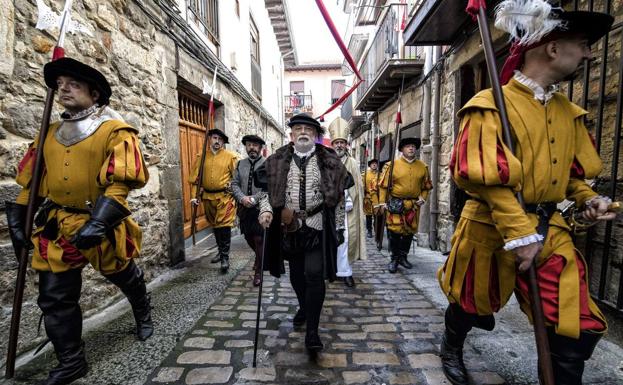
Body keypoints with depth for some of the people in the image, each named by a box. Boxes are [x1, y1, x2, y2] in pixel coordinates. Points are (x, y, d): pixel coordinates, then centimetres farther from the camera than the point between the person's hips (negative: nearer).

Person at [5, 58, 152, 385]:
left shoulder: (115, 131, -9)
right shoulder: (51, 134, 12)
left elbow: (121, 182, -20)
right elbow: (31, 181, 15)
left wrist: (99, 222, -28)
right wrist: (17, 220, 10)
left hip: (102, 227, -5)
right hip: (55, 229, 6)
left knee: (126, 278, 16)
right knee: (55, 299, 9)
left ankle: (143, 314, 46)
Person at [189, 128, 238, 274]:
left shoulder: (231, 156, -3)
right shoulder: (201, 156, 7)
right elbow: (195, 177, 6)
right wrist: (194, 195, 0)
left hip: (225, 196, -4)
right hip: (208, 197, 5)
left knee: (224, 225, -8)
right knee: (214, 225, 16)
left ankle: (225, 257, 2)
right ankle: (221, 251, 35)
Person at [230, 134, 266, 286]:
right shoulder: (240, 164, 11)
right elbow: (234, 184, 6)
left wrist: (254, 199, -19)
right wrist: (242, 198, -11)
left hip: (260, 207, -5)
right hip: (244, 208, 5)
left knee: (259, 239, -3)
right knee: (249, 237, 17)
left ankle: (259, 271, 16)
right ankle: (260, 258, 45)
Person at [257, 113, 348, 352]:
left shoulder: (329, 161, -1)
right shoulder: (277, 161, 2)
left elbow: (338, 197, 1)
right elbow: (268, 190, 4)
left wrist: (338, 228, 1)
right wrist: (266, 210, -16)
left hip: (317, 227, -2)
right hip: (288, 227, 3)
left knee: (314, 275, -6)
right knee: (296, 273, 18)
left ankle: (312, 331, 12)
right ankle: (304, 307, 46)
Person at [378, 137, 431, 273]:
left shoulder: (422, 166, 8)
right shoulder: (392, 165, -3)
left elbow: (426, 186, 16)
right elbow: (383, 185, -3)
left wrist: (422, 198, 1)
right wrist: (382, 203, -7)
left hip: (413, 205, 4)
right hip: (395, 204, -4)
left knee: (409, 232, 11)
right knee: (394, 231, -3)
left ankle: (403, 257, 29)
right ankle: (394, 259, 14)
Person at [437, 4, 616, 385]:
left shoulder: (568, 111, 12)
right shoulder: (492, 106, -14)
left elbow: (570, 169, 21)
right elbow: (484, 177, -22)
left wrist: (588, 198, 1)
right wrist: (519, 233, -24)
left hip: (550, 229, 6)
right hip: (491, 229, -6)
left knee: (579, 325, 5)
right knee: (471, 305, 16)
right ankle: (451, 349, 48)